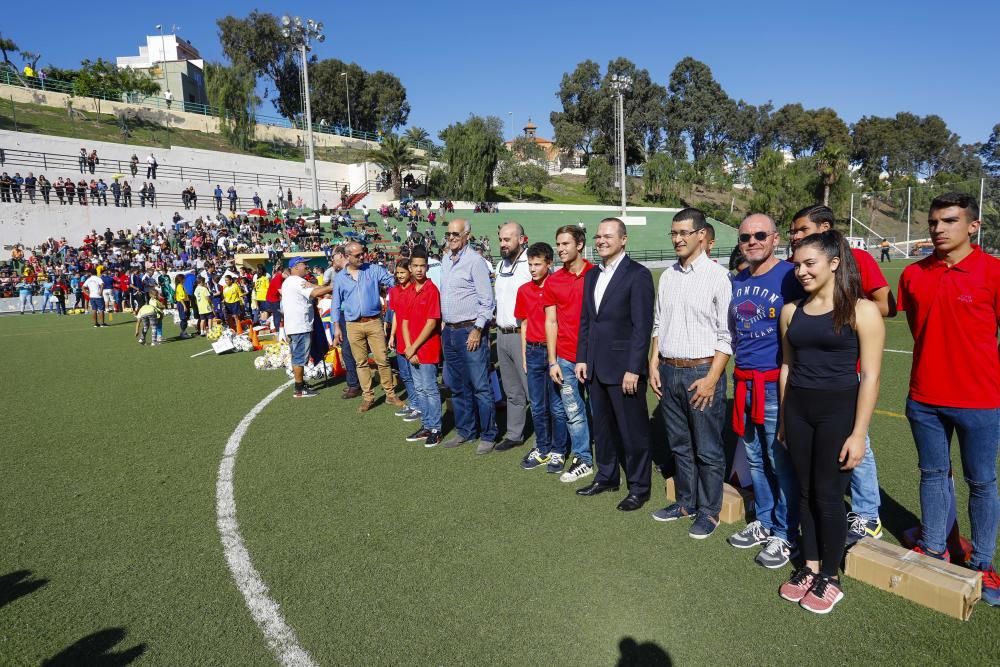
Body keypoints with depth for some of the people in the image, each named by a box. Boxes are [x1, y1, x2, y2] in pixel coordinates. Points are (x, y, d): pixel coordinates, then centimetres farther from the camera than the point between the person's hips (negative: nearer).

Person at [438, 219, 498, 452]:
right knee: (456, 386, 15)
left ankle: (488, 435, 8)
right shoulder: (445, 261, 13)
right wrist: (443, 323, 16)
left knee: (480, 387, -3)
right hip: (449, 332, 8)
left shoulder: (475, 261, -10)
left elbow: (487, 300, -13)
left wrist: (477, 329, -16)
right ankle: (465, 431, 27)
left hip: (470, 331, -8)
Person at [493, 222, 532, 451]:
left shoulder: (531, 264, -13)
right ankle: (514, 434, 28)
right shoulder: (500, 265, 13)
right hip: (502, 335, 8)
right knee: (512, 391, 17)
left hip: (523, 335, -8)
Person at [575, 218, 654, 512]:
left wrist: (633, 369, -17)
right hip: (595, 367, 7)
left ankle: (638, 488, 19)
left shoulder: (638, 275, -10)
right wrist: (581, 358, 9)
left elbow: (642, 326, -14)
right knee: (602, 426, 17)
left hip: (624, 368, -7)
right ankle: (607, 476, 33)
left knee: (633, 430, 5)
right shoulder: (592, 276, 13)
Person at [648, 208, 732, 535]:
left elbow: (726, 335, -10)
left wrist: (712, 379, -15)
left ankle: (708, 511, 23)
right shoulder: (667, 276, 9)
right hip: (668, 371, 6)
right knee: (679, 445, 17)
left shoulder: (718, 276, -9)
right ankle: (685, 502, 33)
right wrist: (654, 366, 7)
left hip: (702, 372, -6)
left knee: (707, 449, 6)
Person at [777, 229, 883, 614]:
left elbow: (870, 376, -10)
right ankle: (809, 567, 28)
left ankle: (829, 578, 23)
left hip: (838, 411, -4)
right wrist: (783, 420, 13)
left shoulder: (861, 311, -9)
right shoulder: (791, 311, 6)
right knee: (805, 490, 13)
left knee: (828, 494, 4)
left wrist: (858, 433, -12)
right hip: (797, 409, 5)